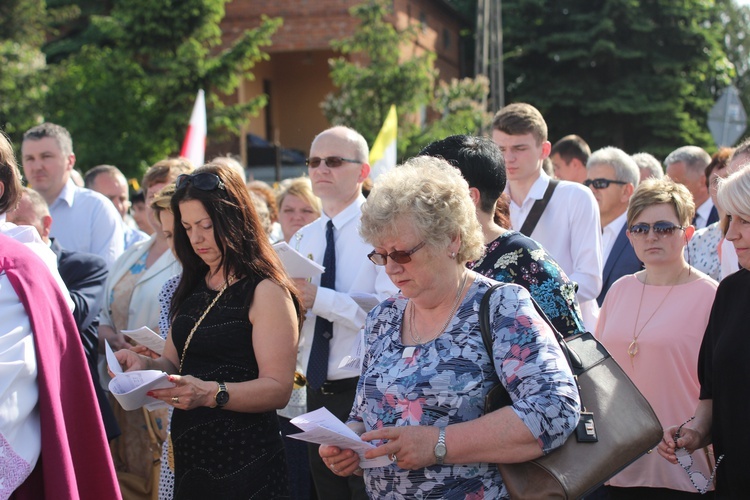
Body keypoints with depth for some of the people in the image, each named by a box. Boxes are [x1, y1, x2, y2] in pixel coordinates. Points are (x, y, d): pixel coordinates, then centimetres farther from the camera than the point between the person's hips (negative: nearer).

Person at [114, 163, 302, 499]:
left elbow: (278, 388, -18)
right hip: (189, 456, 7)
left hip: (243, 461, -7)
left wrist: (211, 393, -31)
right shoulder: (193, 289, 13)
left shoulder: (266, 292, -12)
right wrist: (145, 365, -6)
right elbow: (174, 365, 16)